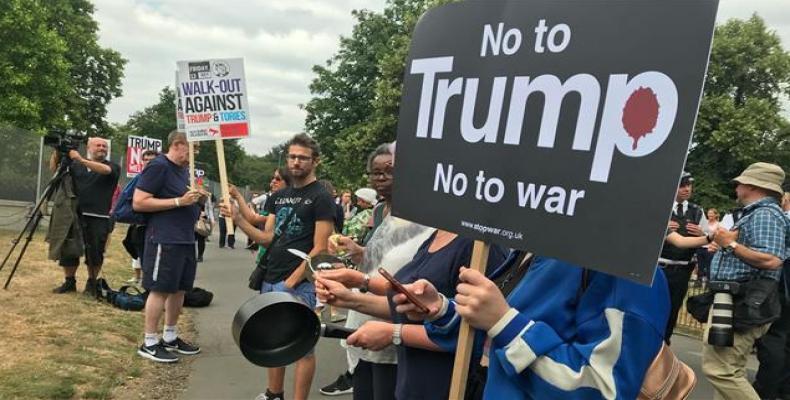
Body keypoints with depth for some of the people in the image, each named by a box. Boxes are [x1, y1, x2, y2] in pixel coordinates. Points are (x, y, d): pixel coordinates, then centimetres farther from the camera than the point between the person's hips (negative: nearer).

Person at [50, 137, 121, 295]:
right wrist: (56, 153, -7)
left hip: (98, 218, -3)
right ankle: (69, 282, 21)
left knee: (94, 253, 1)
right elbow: (54, 169, 11)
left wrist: (81, 159, -27)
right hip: (75, 215, 3)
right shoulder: (76, 165, 13)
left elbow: (105, 170, -18)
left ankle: (91, 284, 17)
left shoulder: (113, 167, 2)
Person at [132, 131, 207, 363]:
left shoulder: (185, 170, 15)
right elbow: (138, 203, -17)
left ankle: (170, 337, 26)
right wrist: (179, 201, -21)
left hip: (186, 240, 9)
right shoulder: (158, 166, -12)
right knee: (160, 290, -2)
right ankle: (149, 343, 9)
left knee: (179, 289, 14)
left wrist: (198, 199, 4)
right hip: (164, 240, -9)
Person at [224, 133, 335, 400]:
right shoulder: (278, 196, 12)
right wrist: (238, 219, -4)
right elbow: (267, 238, 9)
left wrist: (291, 282, -15)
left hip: (299, 285, -7)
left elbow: (320, 249, -13)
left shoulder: (321, 198, -9)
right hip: (270, 280, 7)